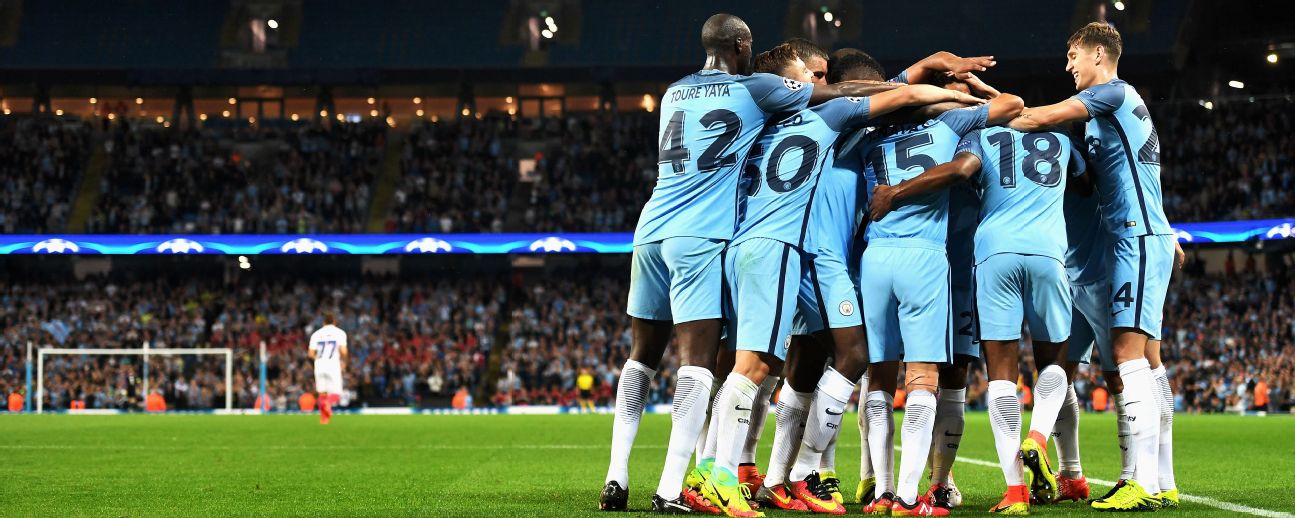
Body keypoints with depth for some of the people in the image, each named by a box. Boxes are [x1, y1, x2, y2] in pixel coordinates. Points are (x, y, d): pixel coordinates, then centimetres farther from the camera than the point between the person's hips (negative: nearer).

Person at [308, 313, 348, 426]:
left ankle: (323, 417, 11)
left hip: (319, 366, 3)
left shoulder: (316, 334, 9)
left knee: (322, 393, 16)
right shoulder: (340, 333, 2)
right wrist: (343, 361, 11)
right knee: (335, 392, 3)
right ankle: (329, 403, -29)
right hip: (333, 366, -3)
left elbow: (311, 354, 4)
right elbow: (343, 351, -9)